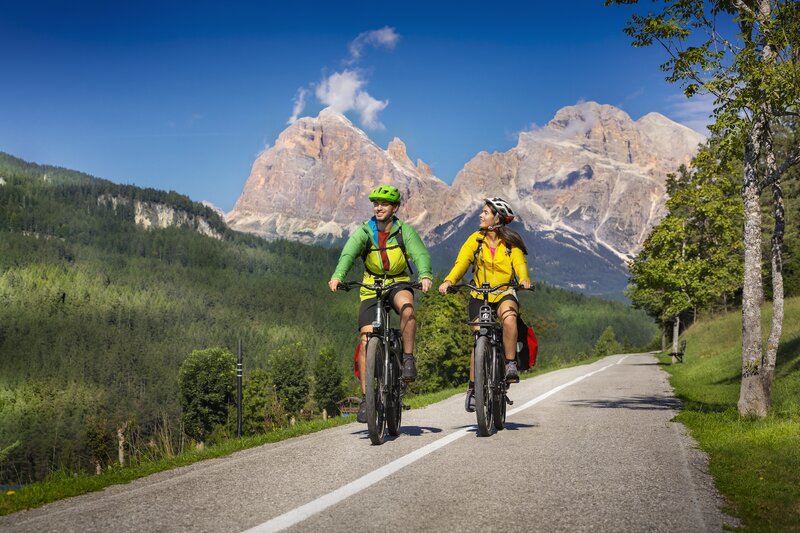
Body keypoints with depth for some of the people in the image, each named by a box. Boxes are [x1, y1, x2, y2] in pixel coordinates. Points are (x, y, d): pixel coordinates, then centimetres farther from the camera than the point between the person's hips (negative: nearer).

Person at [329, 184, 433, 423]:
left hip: (399, 284, -1)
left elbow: (420, 253, -19)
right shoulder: (363, 232, -5)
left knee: (407, 307, -36)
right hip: (371, 289, 1)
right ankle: (366, 398, 1)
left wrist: (425, 275, -41)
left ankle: (408, 358, -18)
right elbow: (348, 254, -21)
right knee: (366, 340, -8)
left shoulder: (404, 230, -5)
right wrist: (337, 276, -42)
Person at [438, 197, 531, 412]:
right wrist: (449, 280, -30)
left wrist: (524, 279, -39)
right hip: (479, 297, 1)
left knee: (509, 318, -34)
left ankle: (511, 365, -18)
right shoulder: (476, 239, 0)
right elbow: (462, 261, -12)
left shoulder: (511, 244, -2)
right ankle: (473, 388, 7)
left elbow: (520, 264, -16)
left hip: (504, 295, -1)